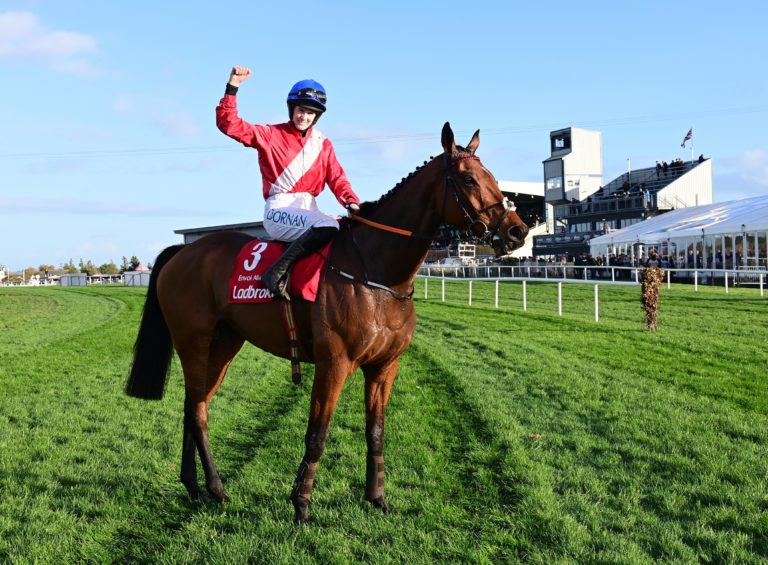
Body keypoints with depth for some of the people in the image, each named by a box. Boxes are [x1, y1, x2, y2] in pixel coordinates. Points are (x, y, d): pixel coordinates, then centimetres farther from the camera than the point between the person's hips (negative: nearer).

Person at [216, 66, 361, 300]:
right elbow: (229, 124, -4)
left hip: (308, 209, 6)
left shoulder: (323, 144, 16)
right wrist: (232, 88, -13)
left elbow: (336, 178, 7)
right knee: (328, 226, -32)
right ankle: (277, 272, -27)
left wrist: (351, 201, -12)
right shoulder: (270, 135, 4)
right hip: (279, 209, -6)